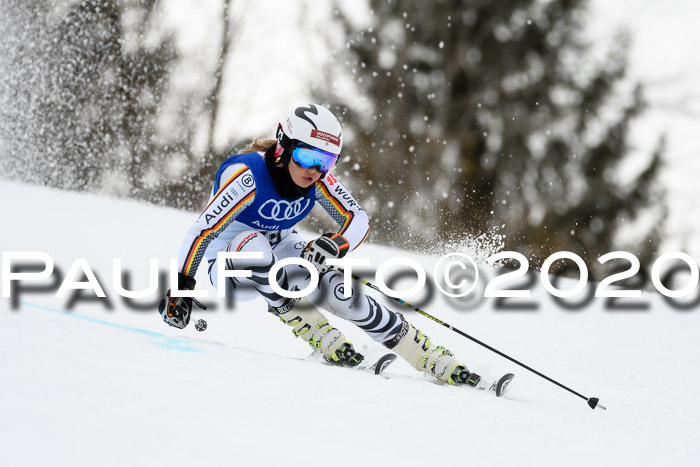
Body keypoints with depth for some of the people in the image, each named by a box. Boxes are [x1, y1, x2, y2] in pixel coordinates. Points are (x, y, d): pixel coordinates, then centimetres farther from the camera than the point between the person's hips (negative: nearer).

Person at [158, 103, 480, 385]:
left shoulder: (319, 180, -13)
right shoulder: (248, 176, -29)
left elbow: (358, 220, -12)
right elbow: (201, 230, -28)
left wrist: (336, 245, -34)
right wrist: (180, 289, -31)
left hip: (281, 253, 4)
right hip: (231, 267, -4)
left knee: (339, 293, -20)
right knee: (255, 244, -39)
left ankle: (438, 362, -14)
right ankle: (321, 339, -26)